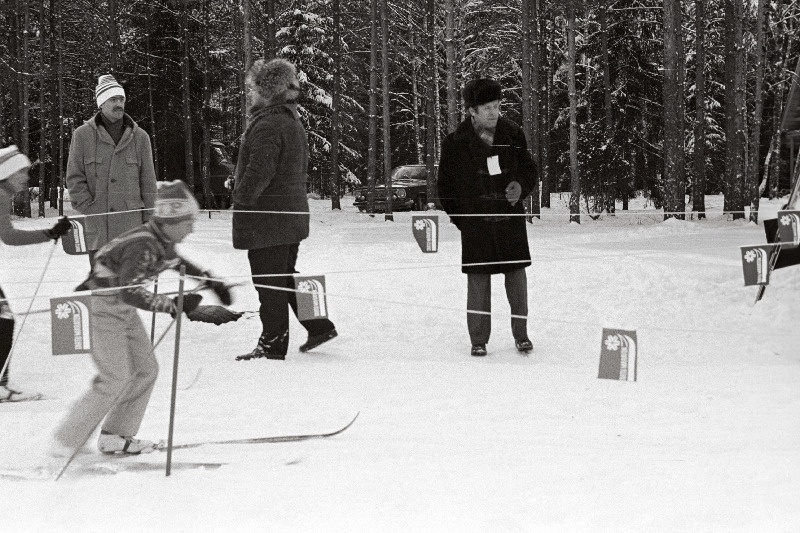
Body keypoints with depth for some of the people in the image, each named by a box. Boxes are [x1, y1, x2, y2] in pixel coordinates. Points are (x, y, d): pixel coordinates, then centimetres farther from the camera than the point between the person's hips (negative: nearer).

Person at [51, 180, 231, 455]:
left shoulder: (164, 241, 0)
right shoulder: (143, 246, -29)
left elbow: (179, 263, 23)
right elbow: (130, 292, -36)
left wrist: (212, 282, 23)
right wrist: (173, 304, -34)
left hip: (124, 309, 9)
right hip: (103, 308, -9)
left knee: (146, 369, 8)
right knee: (116, 378, -12)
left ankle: (114, 436, 16)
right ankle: (66, 441, -5)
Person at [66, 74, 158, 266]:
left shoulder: (140, 137, 9)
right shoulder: (83, 135, 5)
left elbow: (148, 182, 9)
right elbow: (74, 178, 3)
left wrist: (149, 221, 4)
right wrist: (89, 209, -7)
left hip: (131, 225, 1)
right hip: (97, 228, -1)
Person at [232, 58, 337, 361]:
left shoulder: (267, 125, -19)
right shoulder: (292, 121, 13)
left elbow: (259, 172, -24)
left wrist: (241, 198, -10)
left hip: (267, 217, -10)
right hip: (293, 213, 10)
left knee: (269, 282, -1)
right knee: (285, 277, 21)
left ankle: (272, 344, 5)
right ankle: (319, 325, 20)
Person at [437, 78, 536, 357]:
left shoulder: (513, 135, 3)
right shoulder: (456, 143, -3)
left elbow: (529, 169, 13)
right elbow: (446, 185, 3)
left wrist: (520, 187, -8)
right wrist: (460, 218, -1)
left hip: (511, 218, 2)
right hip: (475, 221, -2)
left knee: (516, 273, 5)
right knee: (478, 278, -1)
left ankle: (520, 333, 19)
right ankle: (478, 339, 8)